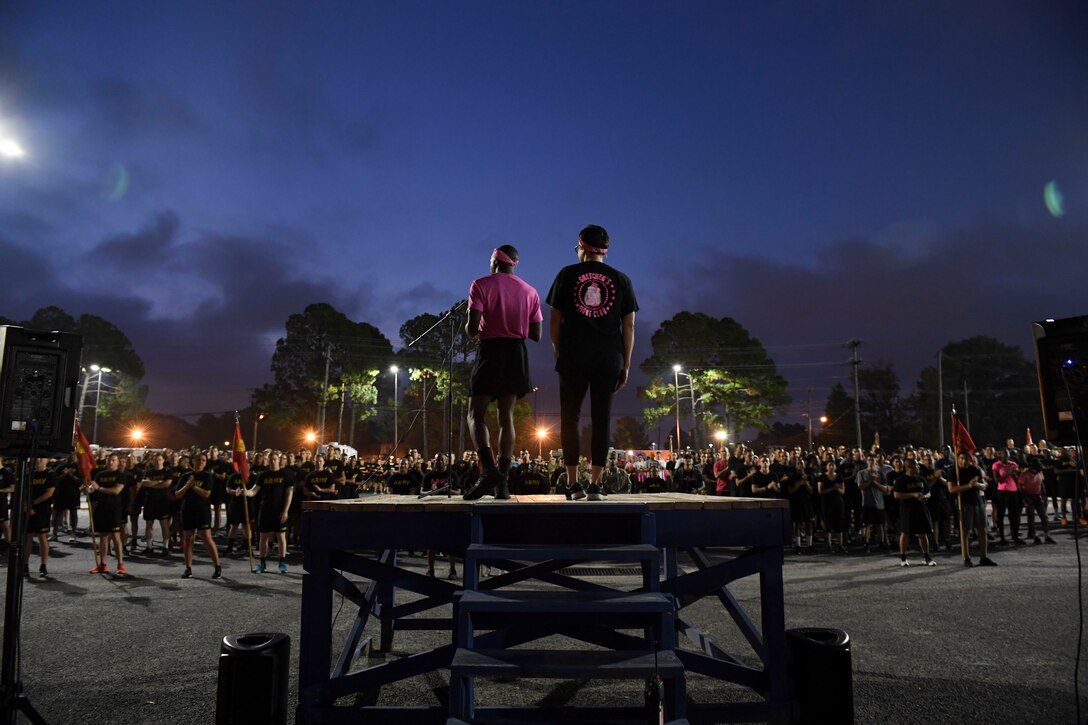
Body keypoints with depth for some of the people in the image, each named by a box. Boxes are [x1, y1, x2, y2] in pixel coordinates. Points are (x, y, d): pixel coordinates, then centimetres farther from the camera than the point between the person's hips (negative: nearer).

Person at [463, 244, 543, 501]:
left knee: (476, 414, 0)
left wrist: (471, 331, 11)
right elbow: (536, 334, 8)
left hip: (490, 350, -4)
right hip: (517, 352, 5)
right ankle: (502, 481, 5)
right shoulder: (530, 291, 9)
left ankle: (489, 470, -22)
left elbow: (472, 328, -12)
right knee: (506, 416, 9)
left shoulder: (481, 285, -4)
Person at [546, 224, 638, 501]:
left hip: (573, 357, -1)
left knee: (570, 418, 5)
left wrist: (558, 354, 13)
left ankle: (573, 484, 2)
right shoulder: (621, 279, 9)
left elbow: (555, 321, 4)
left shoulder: (567, 274, 6)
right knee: (601, 420, 3)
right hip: (609, 359, 1)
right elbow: (629, 326, 6)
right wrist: (626, 366, 9)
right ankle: (595, 484, 0)